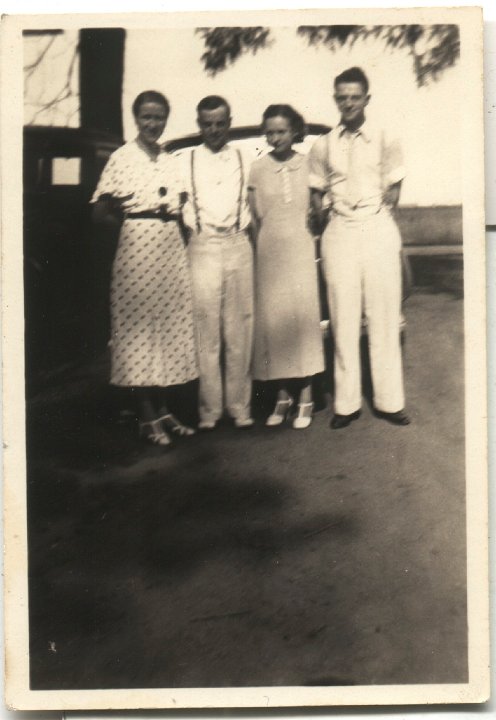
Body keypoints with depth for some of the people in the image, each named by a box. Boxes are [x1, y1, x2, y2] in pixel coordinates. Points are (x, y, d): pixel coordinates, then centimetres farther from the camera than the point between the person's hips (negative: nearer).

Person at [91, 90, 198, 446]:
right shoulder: (122, 158, 0)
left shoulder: (172, 162, 15)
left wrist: (170, 216, -2)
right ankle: (146, 417, 5)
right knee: (139, 326, -2)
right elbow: (100, 212, -3)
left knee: (170, 326, 6)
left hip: (172, 250, 5)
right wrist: (130, 217, -16)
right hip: (137, 250, -5)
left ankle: (163, 409, 15)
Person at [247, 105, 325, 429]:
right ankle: (282, 396, 12)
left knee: (304, 316, -1)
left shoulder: (308, 165, 5)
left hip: (301, 248, -1)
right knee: (273, 319, 1)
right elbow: (253, 218, 7)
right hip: (269, 252, 1)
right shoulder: (257, 169, 5)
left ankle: (305, 397, 6)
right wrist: (257, 253, 2)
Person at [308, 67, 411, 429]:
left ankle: (389, 400, 7)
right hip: (339, 234, 1)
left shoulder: (386, 140, 5)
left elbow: (394, 188, 10)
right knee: (344, 318, 0)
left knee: (384, 317, -1)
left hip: (378, 230, -1)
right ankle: (347, 403, 6)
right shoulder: (323, 146, 8)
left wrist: (378, 218, 1)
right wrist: (327, 223, 5)